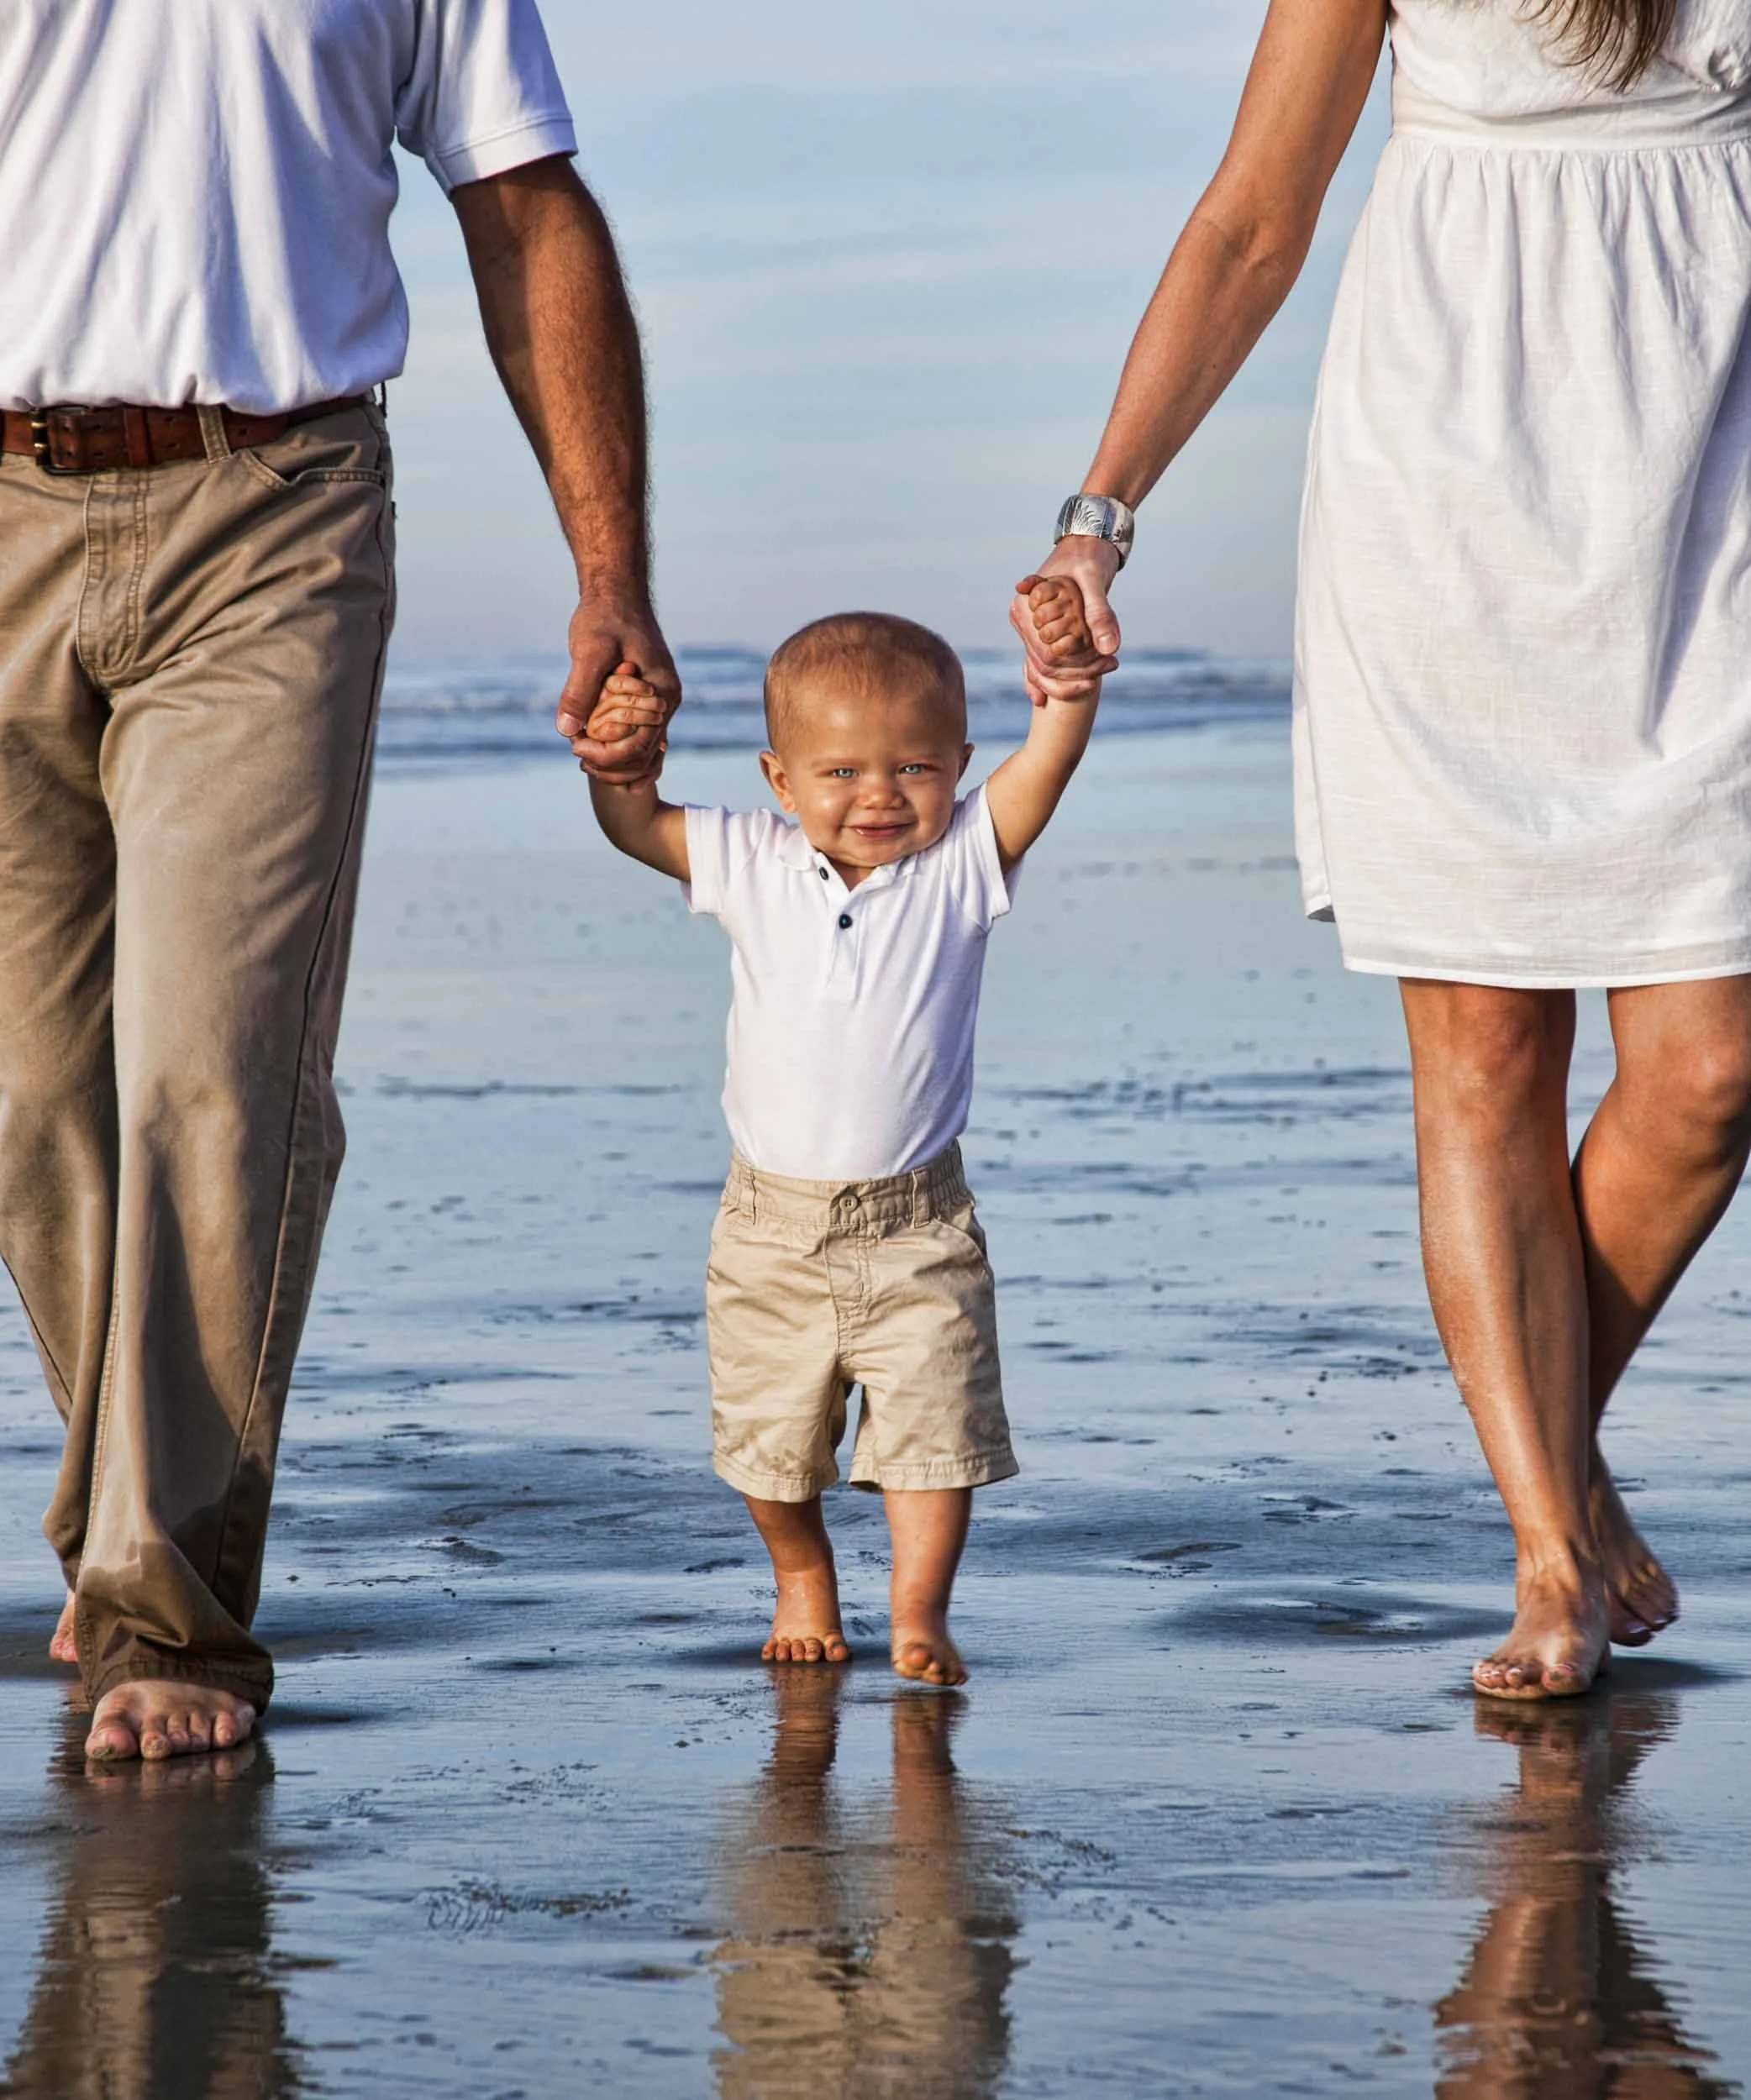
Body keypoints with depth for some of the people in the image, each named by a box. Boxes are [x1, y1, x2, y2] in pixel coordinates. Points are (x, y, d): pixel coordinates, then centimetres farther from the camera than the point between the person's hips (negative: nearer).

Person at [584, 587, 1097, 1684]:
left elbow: (1047, 766, -19)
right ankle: (803, 1579, 36)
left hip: (917, 1231, -2)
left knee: (933, 1423, -5)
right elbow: (637, 825, 0)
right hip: (773, 1225, 2)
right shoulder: (755, 866, -1)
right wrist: (619, 752, -21)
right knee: (772, 1434, 13)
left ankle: (920, 1608, 6)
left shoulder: (959, 866, -7)